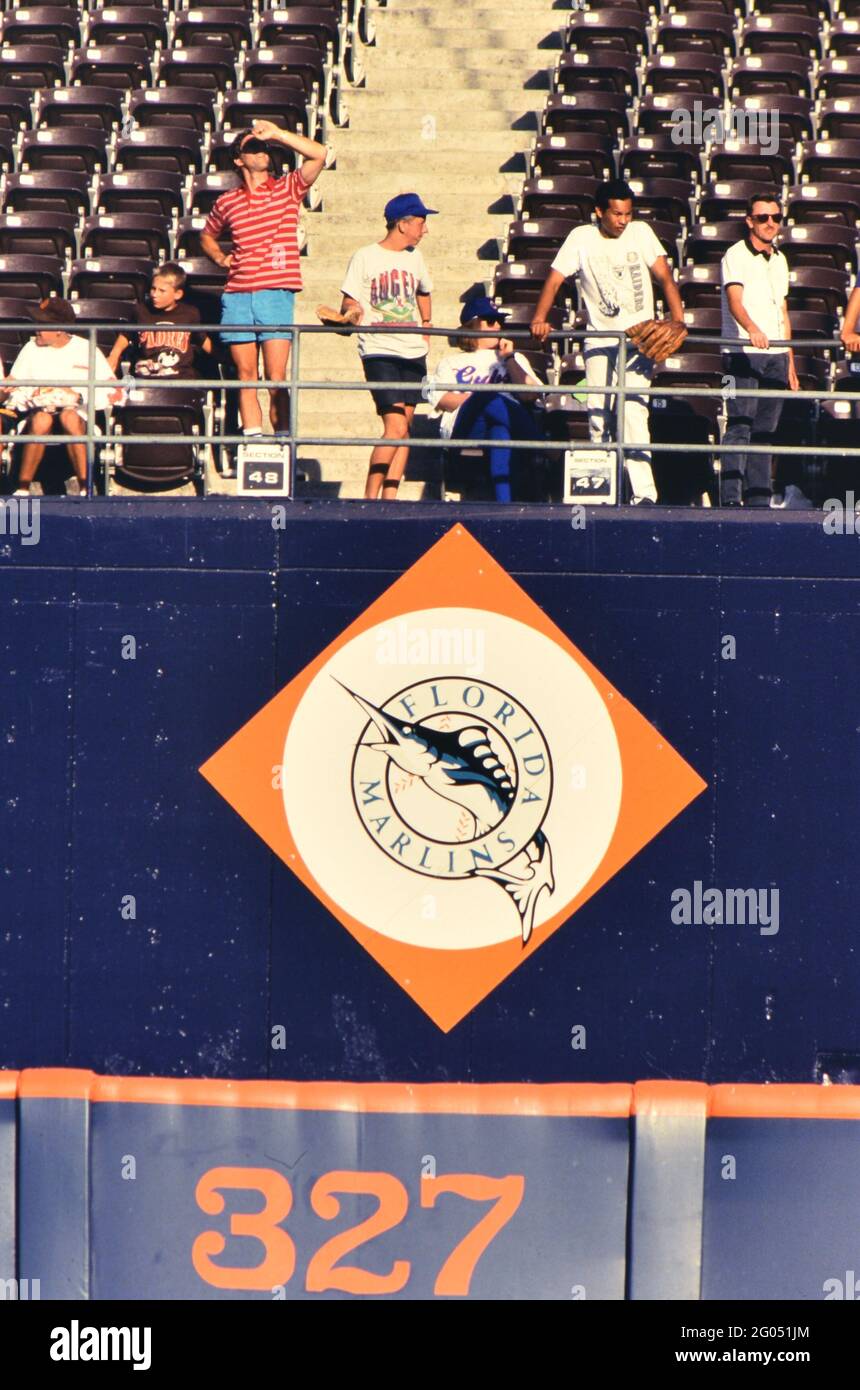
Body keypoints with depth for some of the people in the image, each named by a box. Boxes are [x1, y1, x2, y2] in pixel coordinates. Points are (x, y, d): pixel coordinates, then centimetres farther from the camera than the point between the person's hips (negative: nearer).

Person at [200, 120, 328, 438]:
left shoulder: (288, 188, 6)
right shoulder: (227, 202, 13)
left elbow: (319, 154, -8)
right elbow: (207, 236, 32)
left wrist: (277, 133, -8)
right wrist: (220, 258, 11)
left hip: (276, 295, -3)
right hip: (237, 295, 3)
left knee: (276, 378, -8)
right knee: (246, 375, 3)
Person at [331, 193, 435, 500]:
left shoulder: (415, 258, 13)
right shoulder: (365, 258, -4)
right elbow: (350, 303, -5)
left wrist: (426, 325, 24)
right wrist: (350, 313, -25)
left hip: (413, 352, 6)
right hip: (379, 352, -6)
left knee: (404, 426, 3)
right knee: (396, 427, -16)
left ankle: (389, 497, 6)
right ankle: (370, 499, -11)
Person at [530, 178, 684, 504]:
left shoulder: (640, 233, 3)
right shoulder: (581, 238, 2)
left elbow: (664, 278, -2)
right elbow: (554, 280, -4)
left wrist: (678, 321, -15)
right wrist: (539, 319, -20)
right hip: (600, 340, 1)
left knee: (633, 410, -15)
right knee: (598, 413, -3)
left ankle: (643, 493, -19)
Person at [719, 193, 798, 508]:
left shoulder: (779, 260, 18)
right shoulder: (736, 255, -4)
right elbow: (735, 301, -19)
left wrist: (790, 363, 18)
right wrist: (752, 330, -38)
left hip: (775, 355, 7)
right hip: (742, 353, -7)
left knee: (765, 431, 6)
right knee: (739, 426, -12)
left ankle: (758, 500, 8)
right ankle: (731, 498, -16)